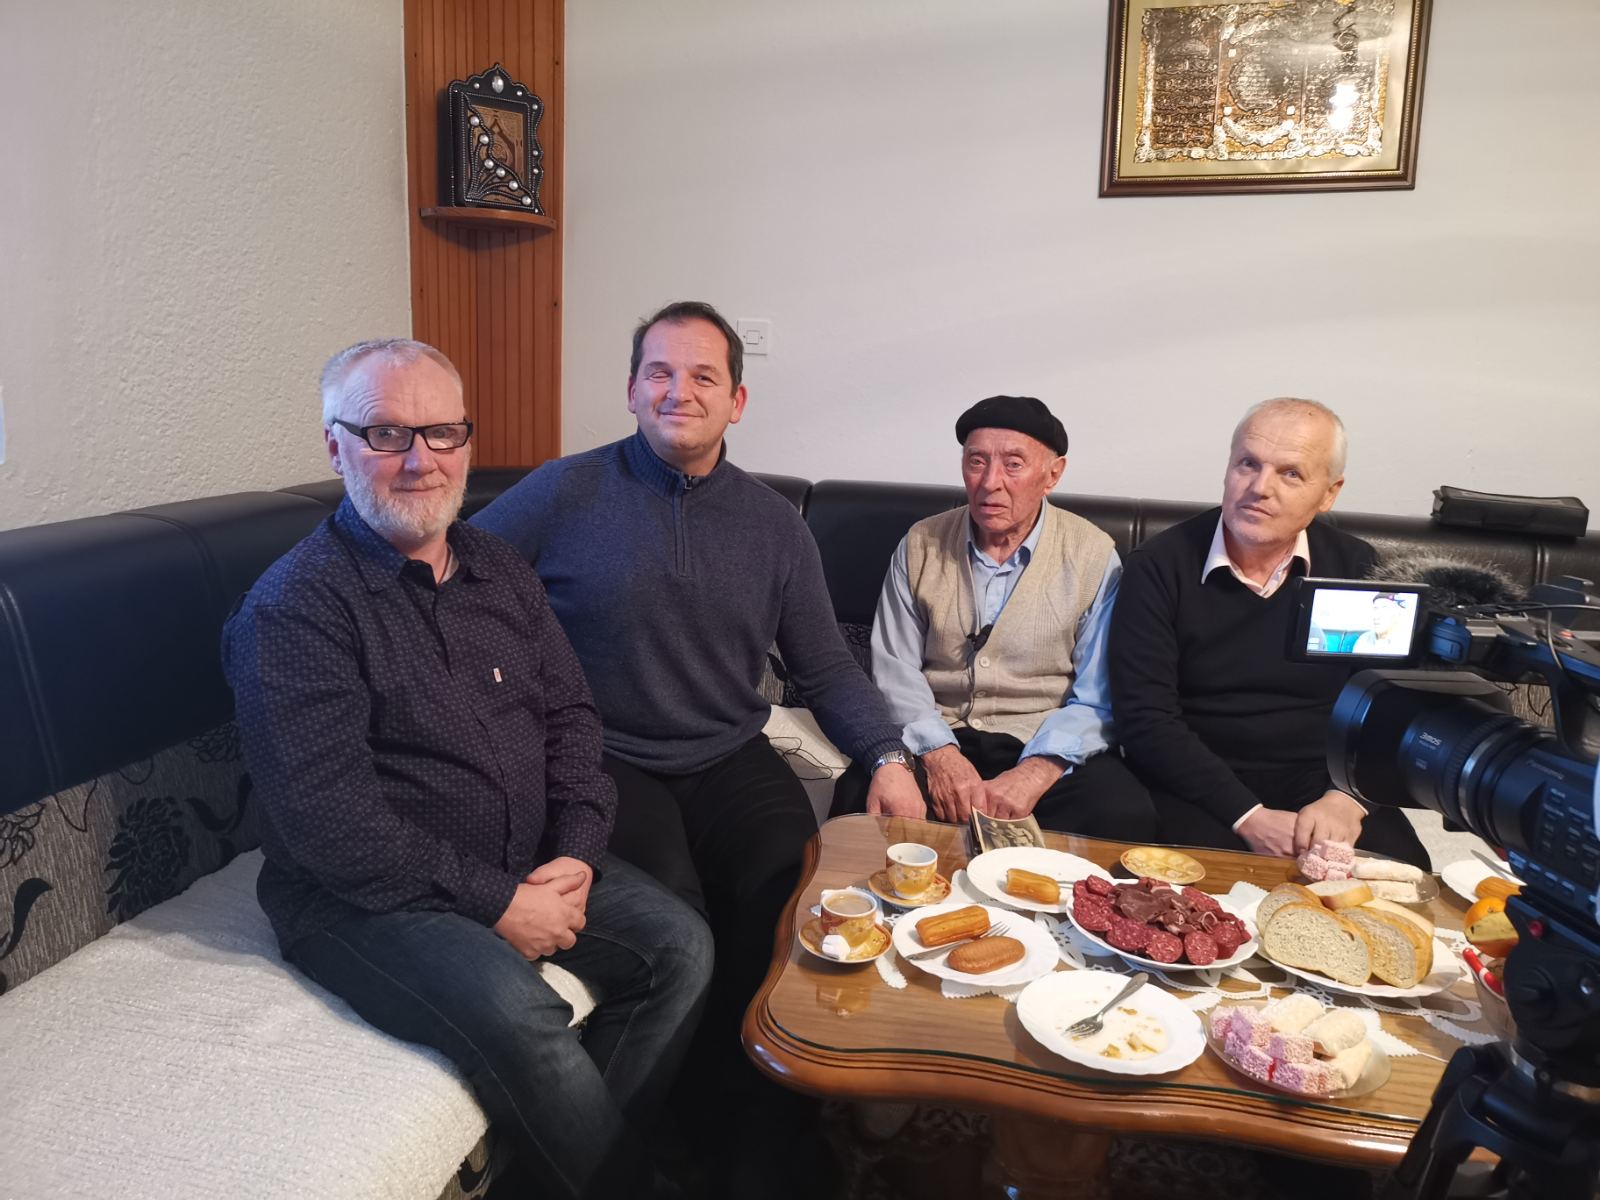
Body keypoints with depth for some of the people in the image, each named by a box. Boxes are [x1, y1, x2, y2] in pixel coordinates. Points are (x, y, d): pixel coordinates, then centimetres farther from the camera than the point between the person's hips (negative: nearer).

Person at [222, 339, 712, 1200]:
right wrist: (495, 903, -19)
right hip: (367, 894, -6)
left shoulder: (498, 569, 9)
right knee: (520, 1019, -29)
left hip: (531, 868, 7)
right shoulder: (295, 607, -13)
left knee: (680, 946, -6)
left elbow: (569, 714, 10)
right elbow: (326, 816, -20)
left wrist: (576, 852, -7)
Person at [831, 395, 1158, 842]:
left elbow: (1096, 699, -6)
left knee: (1124, 816, -30)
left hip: (1046, 748, 0)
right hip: (934, 740, 0)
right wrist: (938, 753, -18)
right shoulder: (920, 546, 4)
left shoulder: (1093, 557, -2)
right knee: (856, 798, -31)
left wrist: (1036, 772, -24)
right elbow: (895, 670, 1)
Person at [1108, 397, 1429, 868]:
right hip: (1199, 790, -2)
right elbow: (1145, 720, -10)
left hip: (1320, 785, 3)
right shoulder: (1158, 566, -4)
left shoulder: (1357, 569, 5)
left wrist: (1346, 798, -16)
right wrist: (1248, 816, -18)